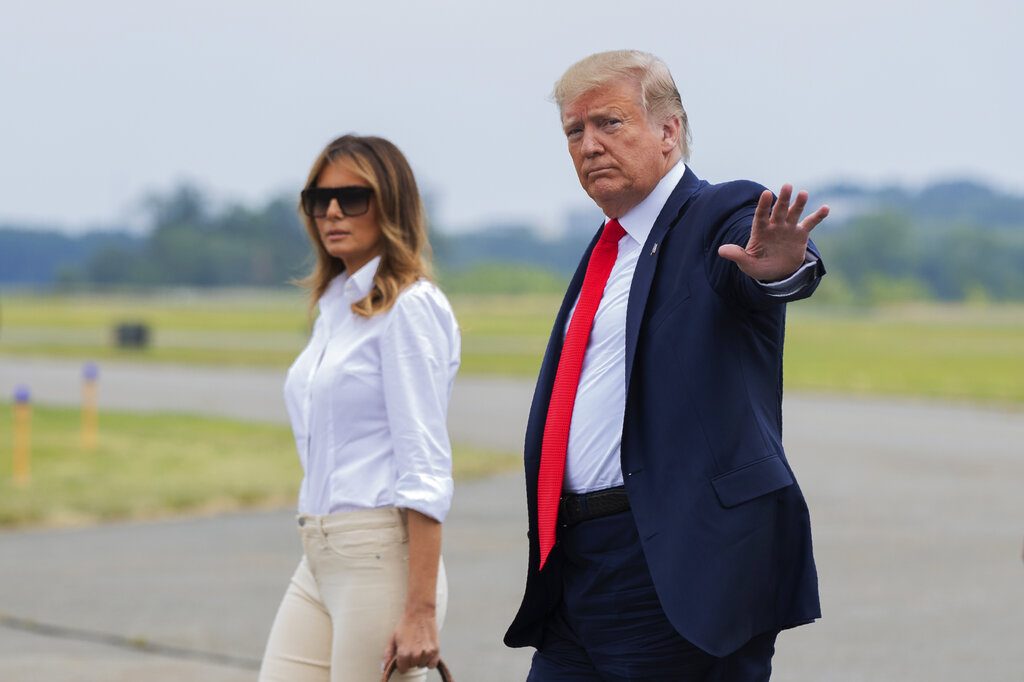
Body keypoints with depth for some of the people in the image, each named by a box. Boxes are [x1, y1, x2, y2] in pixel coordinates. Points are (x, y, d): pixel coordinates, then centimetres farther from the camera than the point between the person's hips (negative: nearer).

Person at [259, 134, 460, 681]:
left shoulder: (409, 308, -9)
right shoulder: (335, 305, 16)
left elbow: (426, 467, -15)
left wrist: (421, 610, -20)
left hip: (382, 556, -8)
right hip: (319, 559, 8)